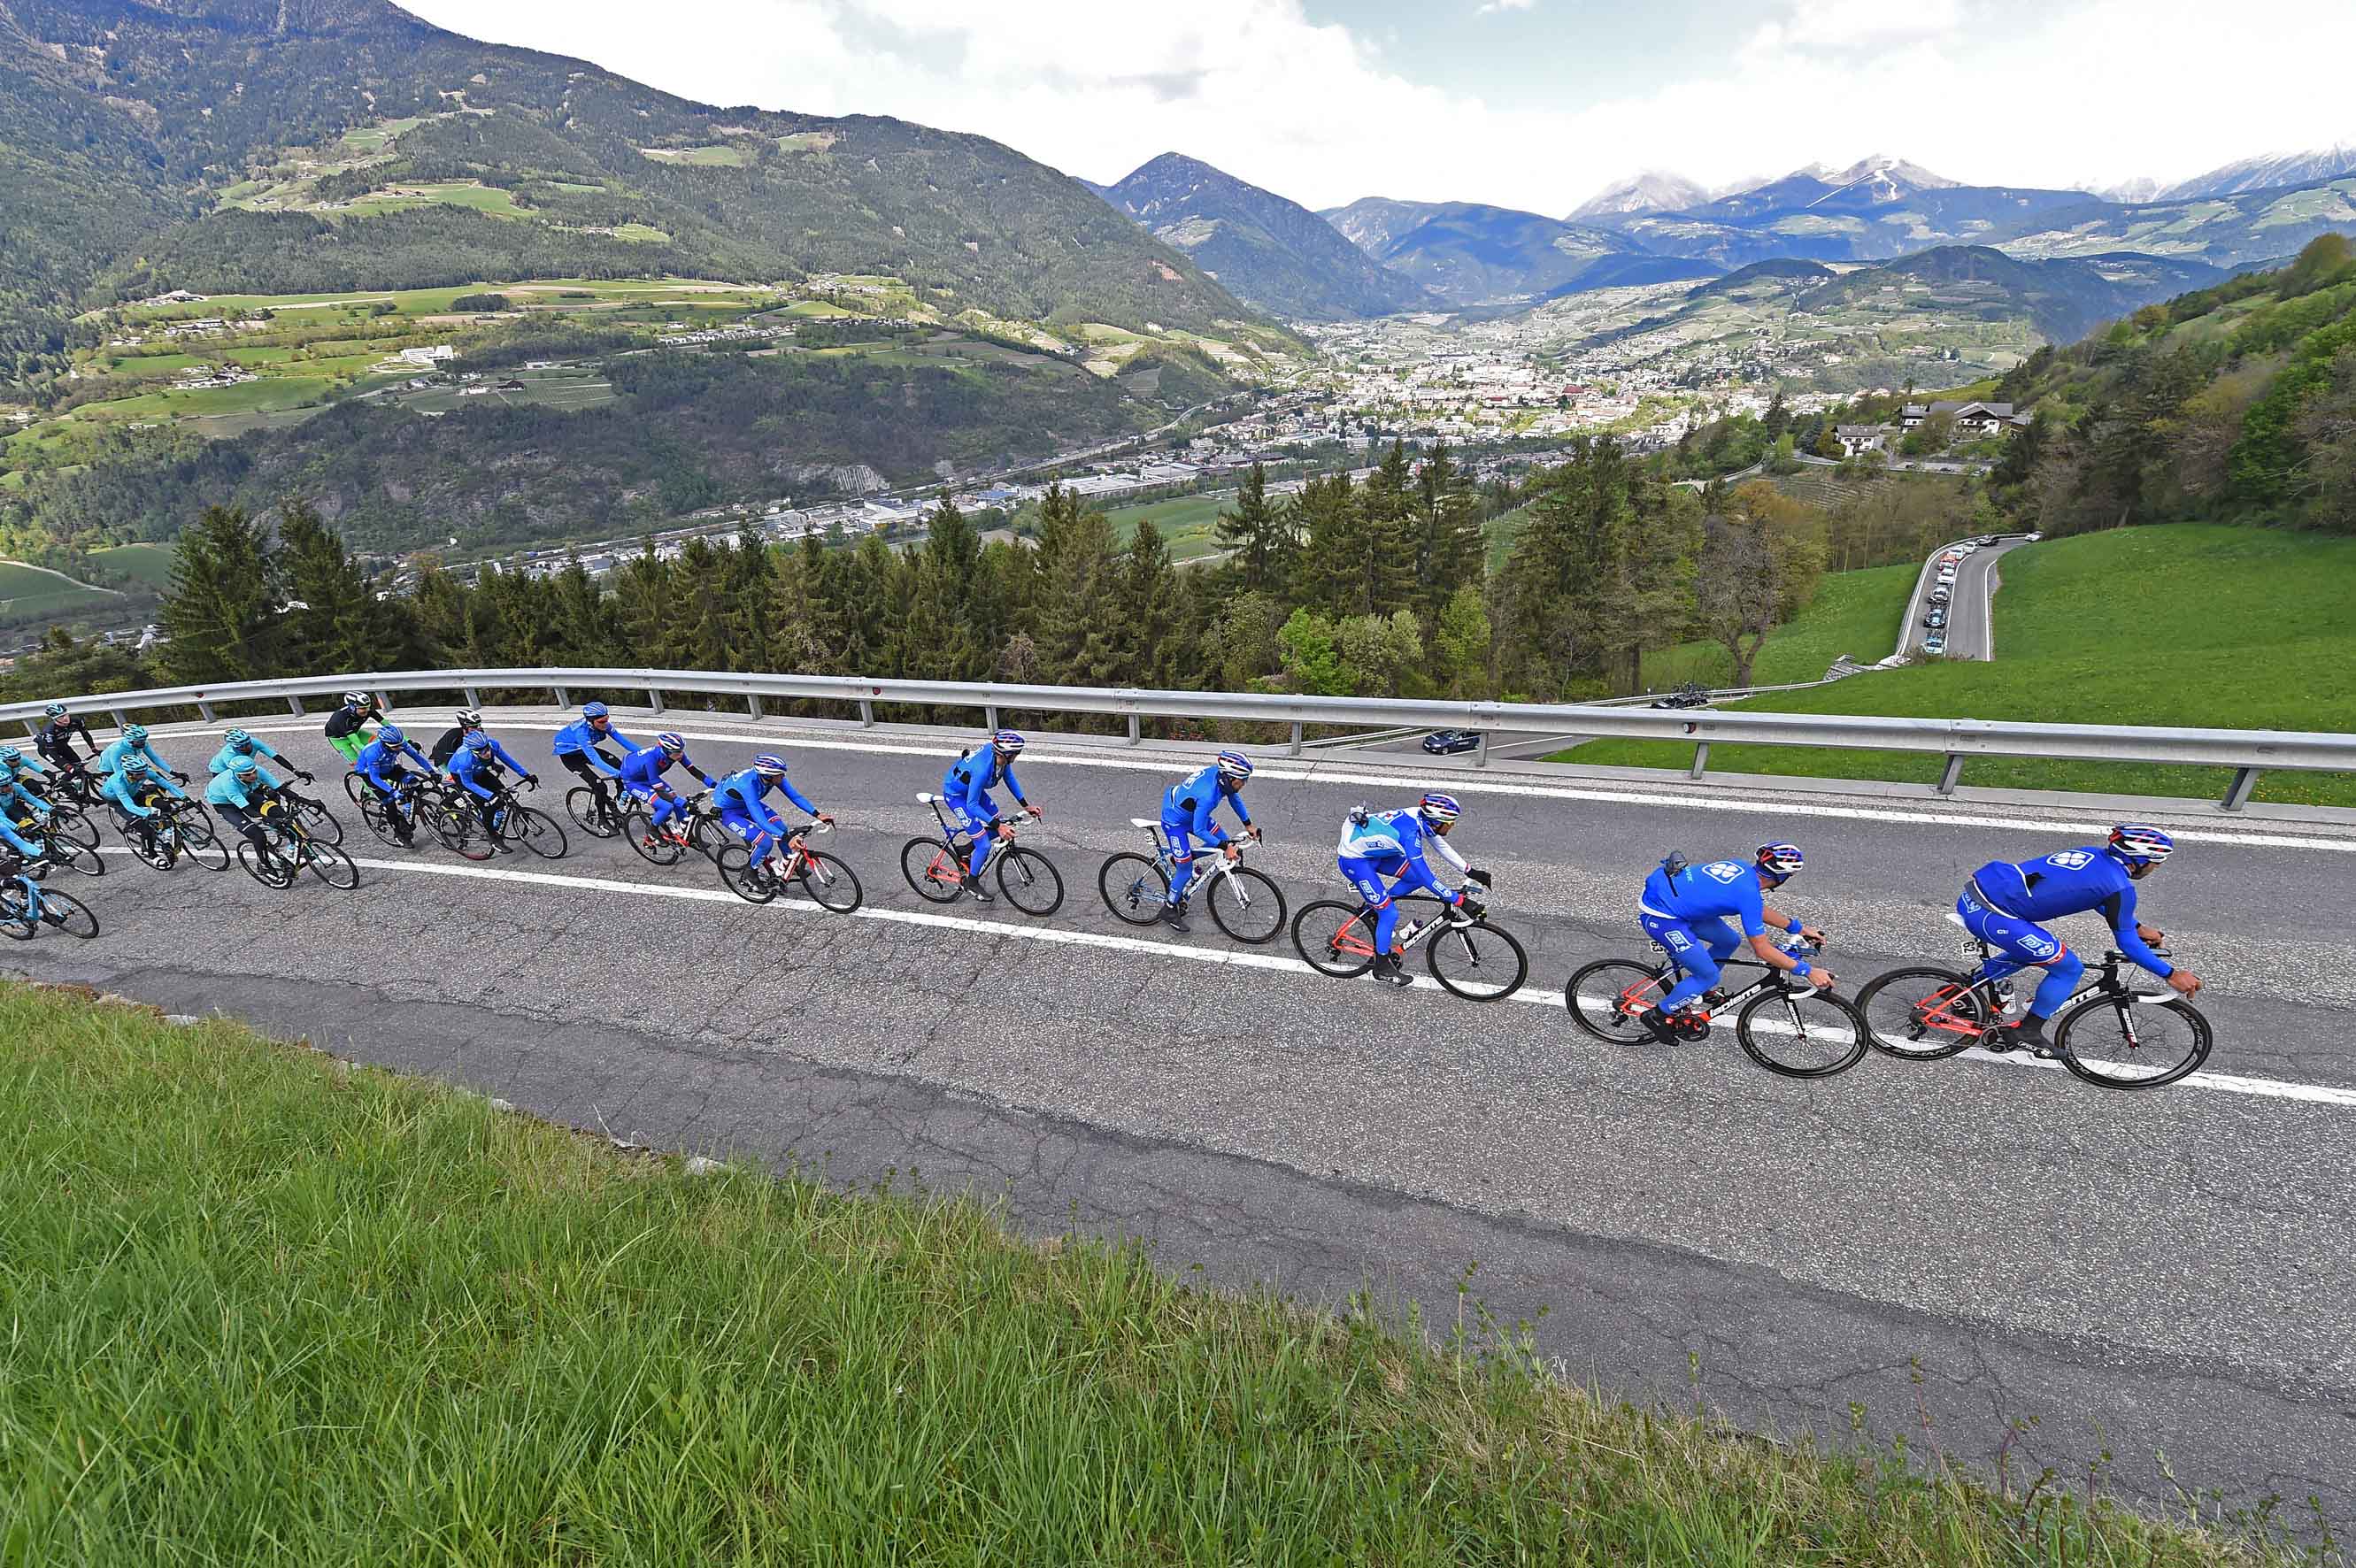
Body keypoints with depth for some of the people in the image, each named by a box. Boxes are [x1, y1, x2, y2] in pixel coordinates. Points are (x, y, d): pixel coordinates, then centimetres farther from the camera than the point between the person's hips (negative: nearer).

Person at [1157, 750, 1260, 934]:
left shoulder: (1218, 773, -16)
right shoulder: (1208, 796, -40)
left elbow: (1234, 797, 3)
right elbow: (1199, 830, -31)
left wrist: (1248, 825, 6)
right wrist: (1225, 847, -30)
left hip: (1192, 813, 8)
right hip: (1175, 822, -8)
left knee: (1223, 840, 9)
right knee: (1186, 871, -1)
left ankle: (1182, 857, 26)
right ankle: (1169, 910, 19)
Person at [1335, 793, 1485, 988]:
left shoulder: (1422, 817, -9)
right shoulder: (1410, 834, -33)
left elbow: (1442, 847, 7)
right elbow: (1427, 878, -31)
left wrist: (1471, 872, 6)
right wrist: (1458, 900, -28)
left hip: (1371, 850, 8)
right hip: (1354, 860, -8)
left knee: (1417, 877, 3)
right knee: (1389, 913, -5)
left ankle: (1376, 906, 19)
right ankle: (1382, 967, 12)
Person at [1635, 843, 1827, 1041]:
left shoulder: (1742, 867, 5)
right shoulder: (1748, 893, -19)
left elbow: (1760, 911, 24)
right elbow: (1763, 951, -14)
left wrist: (1798, 928, 27)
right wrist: (1808, 971, -8)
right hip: (1659, 917, -9)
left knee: (1728, 941, 16)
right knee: (1709, 976, 0)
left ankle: (1699, 986, 34)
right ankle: (1657, 1015, 12)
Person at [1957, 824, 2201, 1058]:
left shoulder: (2093, 853, 17)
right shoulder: (2119, 886, -6)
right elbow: (2127, 943, 4)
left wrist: (2139, 927, 39)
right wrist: (2171, 974, 13)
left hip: (1971, 898, 8)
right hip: (1990, 916, -8)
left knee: (2029, 952, 31)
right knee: (2069, 968, 7)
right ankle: (2025, 1033, 14)